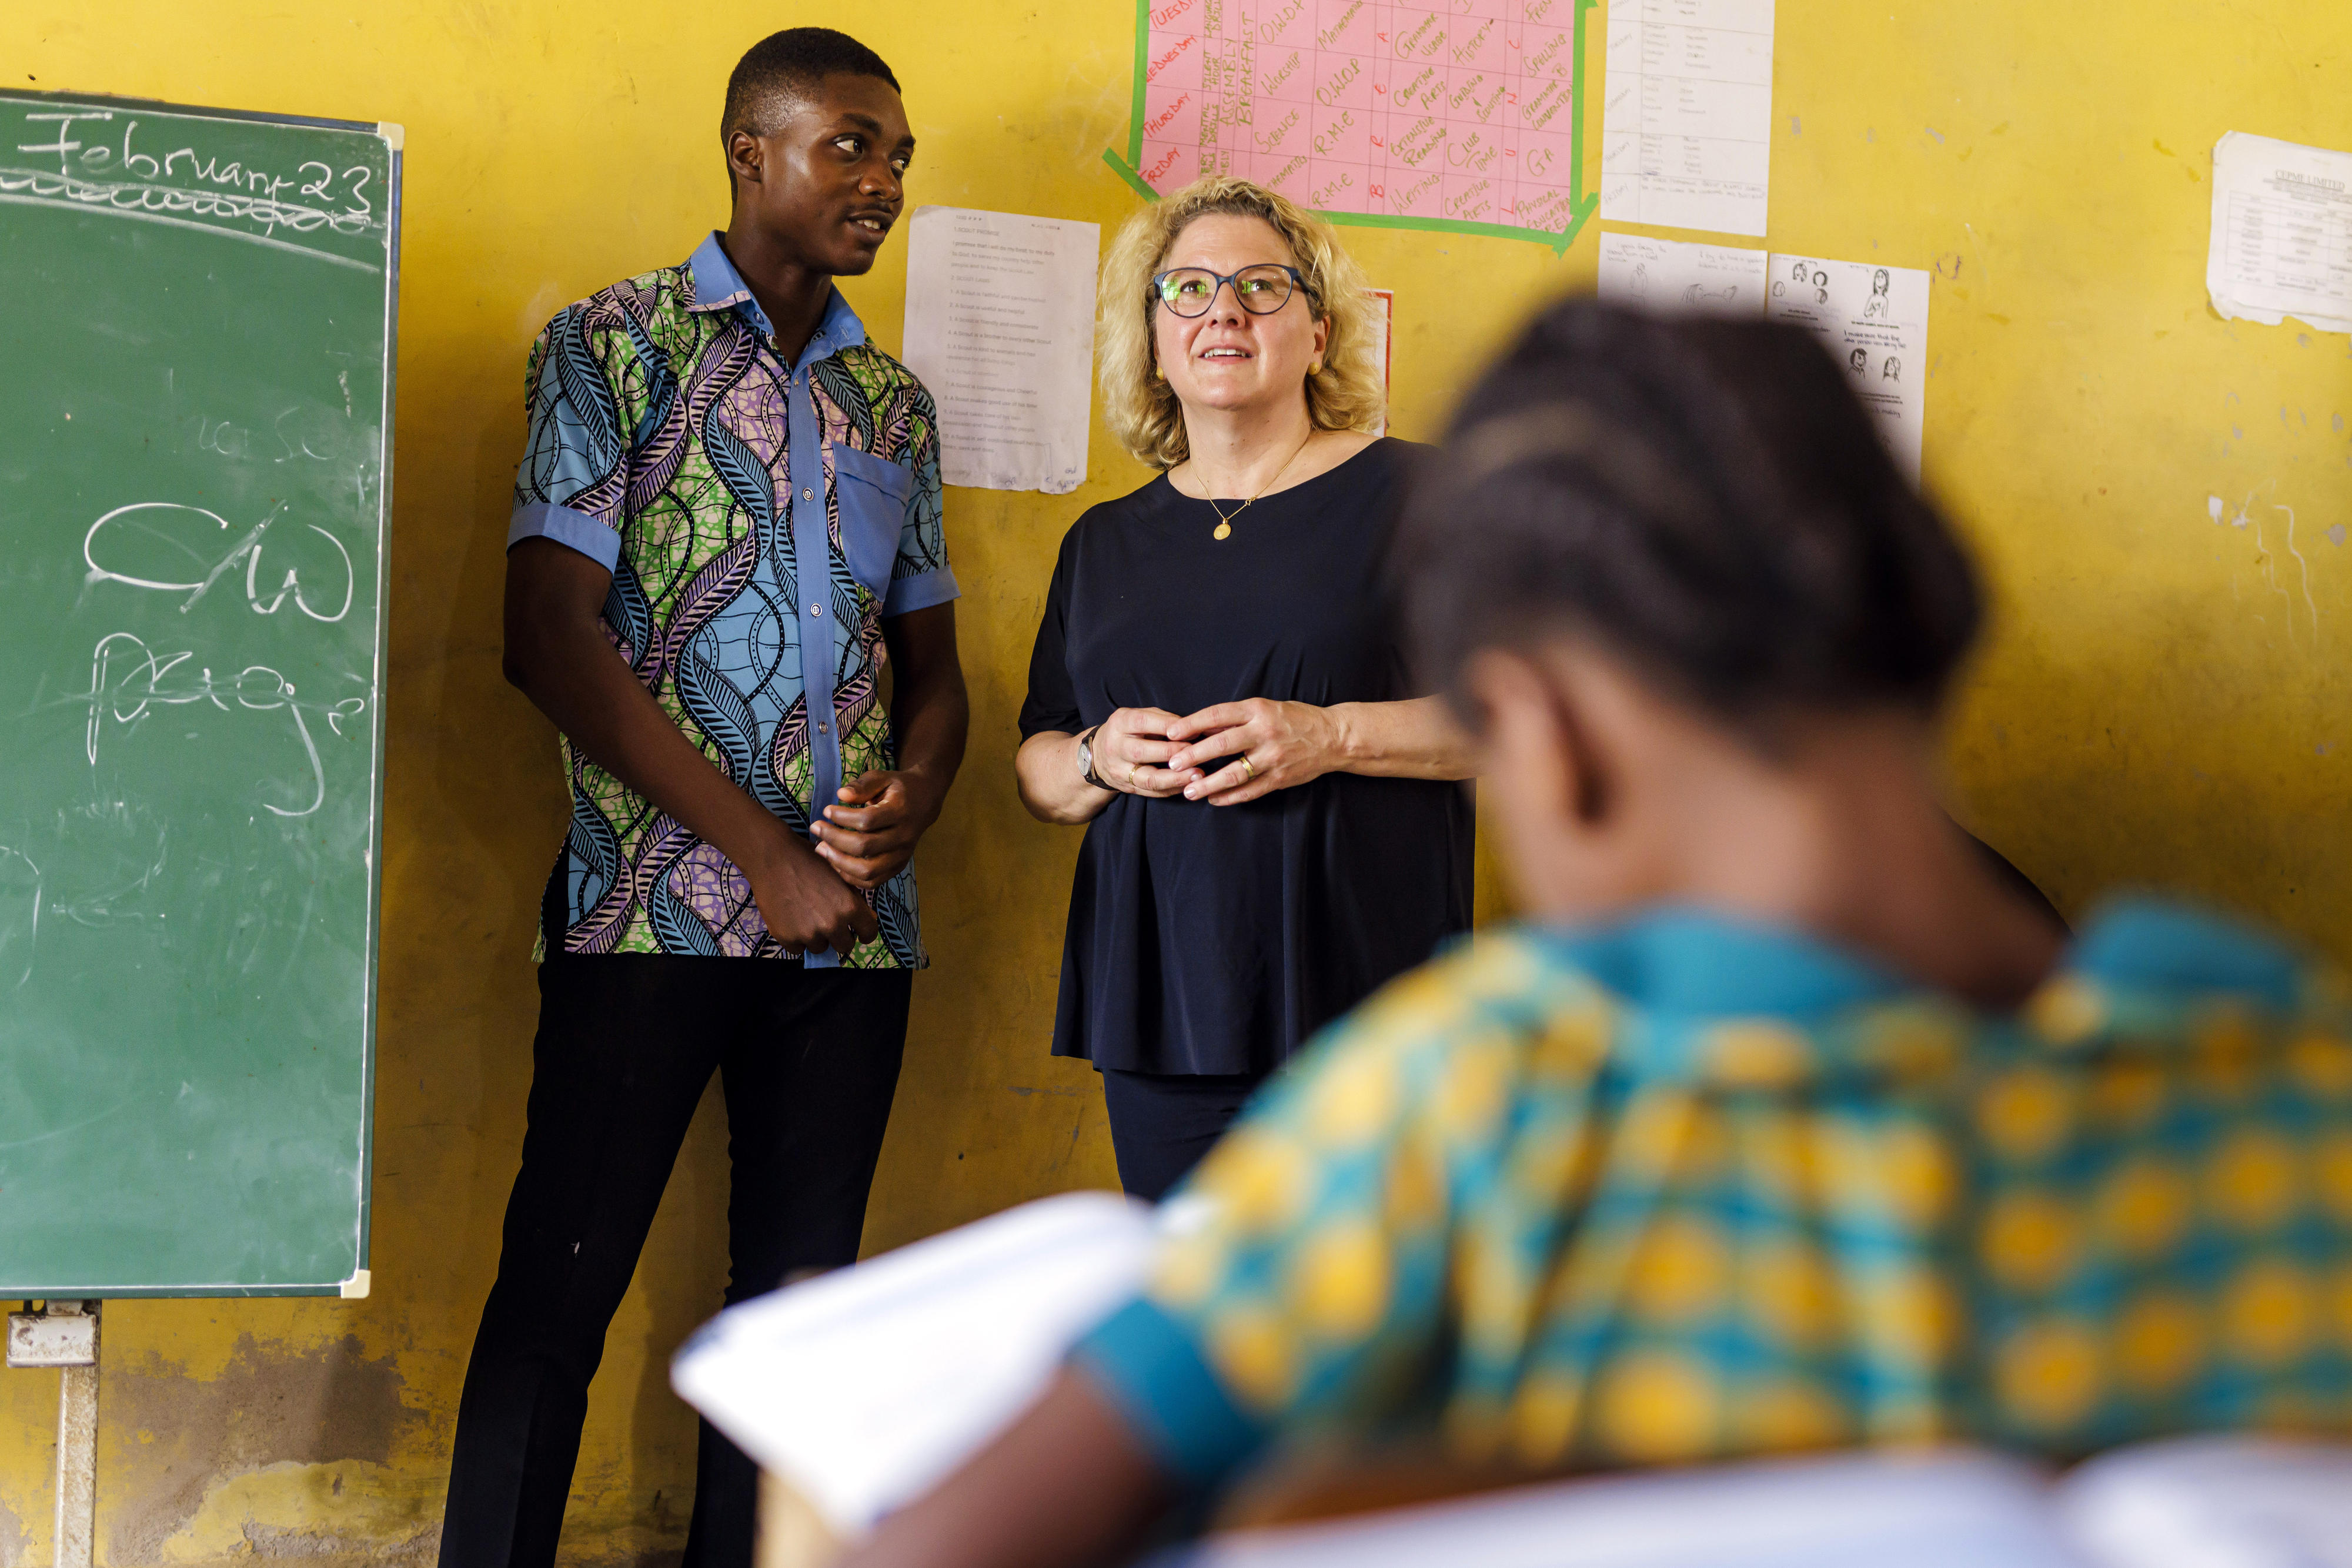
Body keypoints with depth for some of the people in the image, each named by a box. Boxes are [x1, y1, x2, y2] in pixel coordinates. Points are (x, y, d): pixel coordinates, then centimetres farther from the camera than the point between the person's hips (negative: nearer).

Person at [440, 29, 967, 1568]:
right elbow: (553, 636, -8)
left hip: (854, 919, 5)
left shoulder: (894, 398, 16)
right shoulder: (615, 345, 1)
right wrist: (764, 855, -12)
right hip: (657, 905, -5)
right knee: (560, 1288, -4)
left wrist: (909, 800, -4)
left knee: (799, 1294, 7)